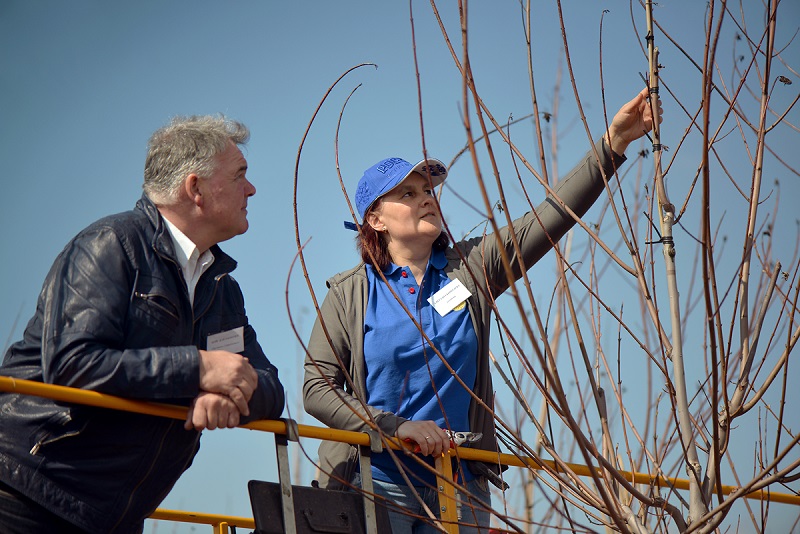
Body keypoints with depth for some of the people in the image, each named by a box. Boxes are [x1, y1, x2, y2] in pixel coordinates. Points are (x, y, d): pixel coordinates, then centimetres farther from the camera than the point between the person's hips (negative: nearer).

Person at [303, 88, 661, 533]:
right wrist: (397, 426, -16)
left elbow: (553, 215, -2)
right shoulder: (350, 294, 0)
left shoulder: (471, 267, 6)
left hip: (461, 485, 3)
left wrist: (614, 143, -10)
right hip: (377, 483, -2)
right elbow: (317, 387, -5)